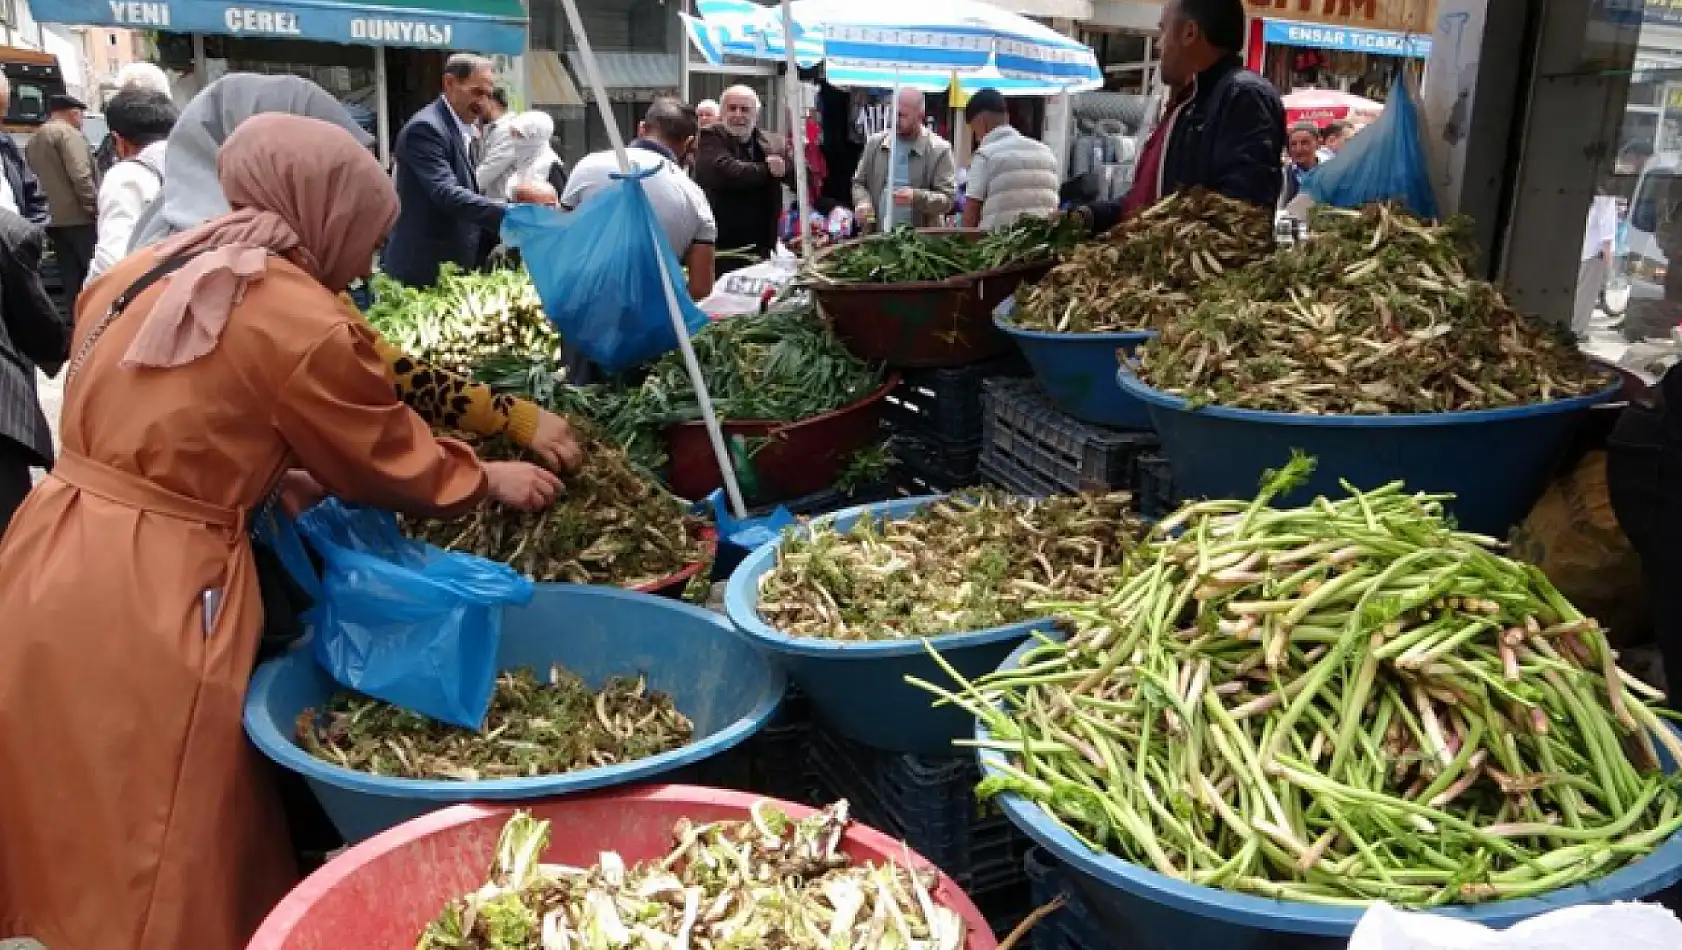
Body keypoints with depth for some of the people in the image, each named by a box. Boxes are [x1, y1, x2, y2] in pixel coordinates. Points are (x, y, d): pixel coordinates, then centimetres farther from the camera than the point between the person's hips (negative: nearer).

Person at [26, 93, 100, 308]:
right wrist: (96, 209, -15)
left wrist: (50, 208, 18)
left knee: (72, 280, 8)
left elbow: (39, 179, 19)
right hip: (78, 218, -8)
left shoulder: (34, 139, 21)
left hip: (54, 220, 8)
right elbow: (80, 176, -17)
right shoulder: (68, 133, -7)